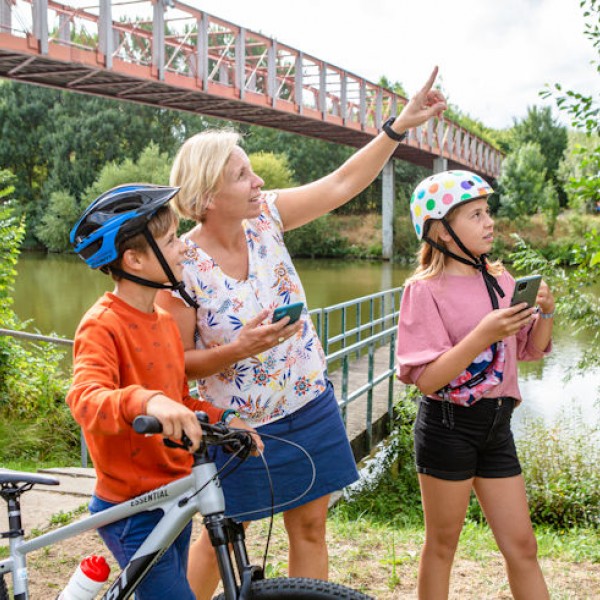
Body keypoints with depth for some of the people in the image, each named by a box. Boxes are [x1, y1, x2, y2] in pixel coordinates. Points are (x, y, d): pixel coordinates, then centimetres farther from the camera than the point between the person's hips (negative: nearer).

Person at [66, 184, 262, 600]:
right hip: (132, 510, -8)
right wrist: (146, 402, -51)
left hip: (173, 495, 8)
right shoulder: (102, 326, -17)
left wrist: (222, 420, 1)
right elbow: (86, 398, -33)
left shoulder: (165, 319, 9)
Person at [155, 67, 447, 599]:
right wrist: (238, 350, -29)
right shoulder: (182, 266, -20)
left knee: (310, 529, 13)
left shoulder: (265, 216, -7)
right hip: (239, 428, -5)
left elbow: (341, 183, -5)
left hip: (310, 410, 5)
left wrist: (400, 125, -11)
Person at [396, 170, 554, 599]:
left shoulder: (500, 280, 5)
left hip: (496, 426, 5)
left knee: (522, 547, 11)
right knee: (443, 544, 10)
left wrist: (545, 311, -7)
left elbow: (532, 348, 11)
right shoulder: (425, 289, -12)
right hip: (448, 426, -5)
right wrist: (483, 335, -28)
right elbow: (427, 379, -18)